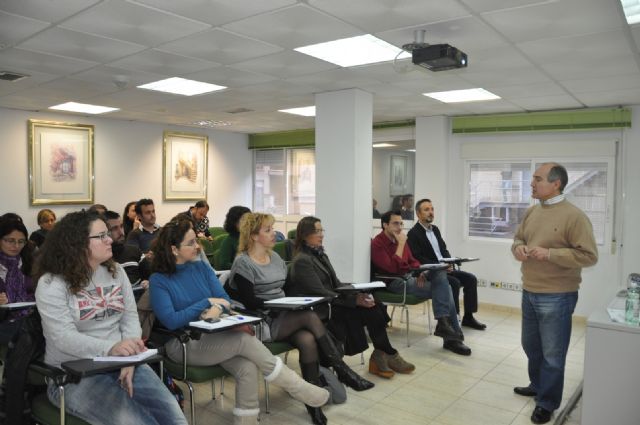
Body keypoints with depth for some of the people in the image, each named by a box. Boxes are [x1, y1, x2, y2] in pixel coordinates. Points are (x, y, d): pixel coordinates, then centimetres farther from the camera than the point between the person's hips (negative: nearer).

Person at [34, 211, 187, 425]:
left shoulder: (116, 271, 9)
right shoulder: (51, 284, -8)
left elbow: (130, 316, 4)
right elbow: (65, 338, -18)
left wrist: (129, 358, -13)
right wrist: (111, 348, -35)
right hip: (75, 374, -4)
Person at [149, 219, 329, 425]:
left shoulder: (201, 267, 8)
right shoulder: (159, 280, -6)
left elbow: (225, 300, 3)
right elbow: (171, 321, -17)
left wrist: (217, 309, -21)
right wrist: (207, 303, -13)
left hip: (212, 335, 5)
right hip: (183, 343, -5)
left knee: (247, 368, -26)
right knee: (245, 340, -26)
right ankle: (299, 389, -15)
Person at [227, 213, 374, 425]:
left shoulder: (275, 257, 16)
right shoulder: (243, 263, -8)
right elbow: (248, 301, -14)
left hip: (284, 317, 6)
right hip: (262, 321, -6)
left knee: (308, 340, -27)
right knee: (310, 317, -29)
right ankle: (343, 371, -18)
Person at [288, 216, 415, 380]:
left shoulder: (320, 254, 14)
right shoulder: (302, 261, -13)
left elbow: (336, 284, 12)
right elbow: (321, 294, -20)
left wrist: (358, 292, -6)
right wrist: (355, 300, -22)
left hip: (331, 304, 8)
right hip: (319, 311, -7)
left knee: (372, 305, -16)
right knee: (370, 309, -19)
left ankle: (381, 356, -9)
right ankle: (388, 355, -2)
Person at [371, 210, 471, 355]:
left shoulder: (399, 239, 13)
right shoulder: (377, 244, -12)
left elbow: (412, 261, 21)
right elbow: (393, 268, -23)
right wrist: (401, 244, -19)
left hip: (410, 278, 7)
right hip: (395, 283, -7)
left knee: (440, 271, -17)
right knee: (443, 290, -18)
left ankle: (444, 323, -18)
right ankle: (453, 336, -11)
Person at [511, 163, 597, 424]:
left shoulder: (574, 216, -15)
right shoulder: (531, 212, 7)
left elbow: (589, 256, -17)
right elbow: (518, 238, 19)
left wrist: (549, 253, -23)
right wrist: (518, 247, -4)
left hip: (556, 297, -7)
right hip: (529, 292, 7)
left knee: (552, 354, 7)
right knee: (531, 346, 22)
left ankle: (547, 403, 23)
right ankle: (537, 385, 44)